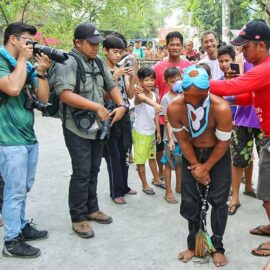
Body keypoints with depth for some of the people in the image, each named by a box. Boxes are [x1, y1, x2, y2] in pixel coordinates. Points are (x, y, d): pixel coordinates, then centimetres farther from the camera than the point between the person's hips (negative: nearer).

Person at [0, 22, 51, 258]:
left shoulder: (27, 66, 12)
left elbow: (44, 98, 10)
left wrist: (41, 72, -2)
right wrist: (22, 59, -15)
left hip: (29, 137, 8)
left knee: (24, 188, 18)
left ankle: (22, 226, 33)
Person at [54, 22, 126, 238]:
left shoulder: (99, 63, 10)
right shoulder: (67, 63, -14)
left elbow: (111, 86, 17)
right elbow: (65, 94, -26)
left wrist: (121, 105, -3)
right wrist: (98, 107, -24)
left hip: (98, 126, 7)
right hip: (77, 128, -7)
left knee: (93, 170, 15)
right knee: (82, 173, -4)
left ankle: (91, 209, 29)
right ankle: (78, 218, 10)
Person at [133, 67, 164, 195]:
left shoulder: (154, 95, 2)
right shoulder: (139, 94, -20)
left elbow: (155, 115, 8)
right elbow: (144, 99, -46)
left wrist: (158, 131, 7)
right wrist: (155, 104, -67)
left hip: (151, 132, 7)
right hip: (140, 132, -7)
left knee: (152, 156, 22)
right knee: (141, 160, 5)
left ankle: (156, 179, 37)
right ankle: (145, 185, 19)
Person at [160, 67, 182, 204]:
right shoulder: (166, 98, -10)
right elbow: (167, 120, -12)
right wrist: (171, 139, -17)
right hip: (171, 137, -4)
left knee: (180, 162, 16)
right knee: (169, 164, 5)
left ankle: (179, 186, 33)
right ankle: (168, 192, 14)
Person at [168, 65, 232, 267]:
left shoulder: (221, 108, -34)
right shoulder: (175, 107, -27)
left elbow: (223, 143, -19)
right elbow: (182, 140, -12)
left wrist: (206, 167, -13)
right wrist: (195, 165, -10)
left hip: (218, 154, -2)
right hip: (191, 153, 2)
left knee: (218, 200, -2)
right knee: (190, 200, 5)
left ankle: (218, 247, 15)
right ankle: (193, 244, 23)